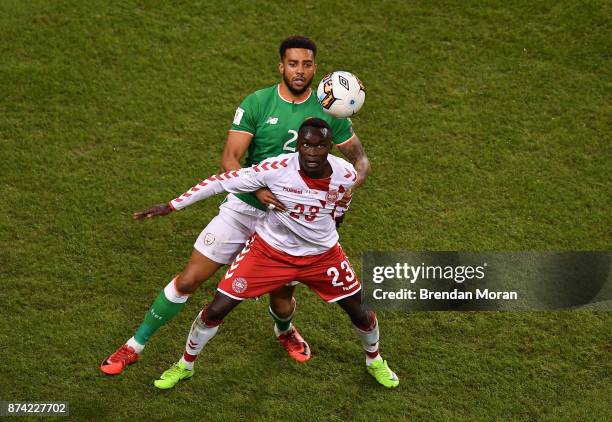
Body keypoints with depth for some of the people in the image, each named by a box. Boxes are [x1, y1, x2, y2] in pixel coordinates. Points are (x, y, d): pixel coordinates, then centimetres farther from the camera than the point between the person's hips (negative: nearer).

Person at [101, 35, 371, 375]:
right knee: (189, 279, -2)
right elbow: (229, 159, -15)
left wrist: (351, 184, -16)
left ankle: (284, 331, 47)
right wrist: (258, 189, -33)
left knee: (282, 298, 7)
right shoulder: (257, 103, -10)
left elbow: (360, 159, 7)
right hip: (243, 208, -1)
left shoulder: (328, 111, -3)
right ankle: (135, 345, 14)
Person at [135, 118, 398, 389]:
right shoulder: (276, 169, -30)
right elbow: (222, 181, -22)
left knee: (359, 312, 12)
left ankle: (374, 361, 47)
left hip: (322, 255, 2)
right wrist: (172, 206, -20)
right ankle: (184, 366, 23)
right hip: (270, 250, -2)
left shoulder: (346, 175, -21)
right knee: (217, 310, -5)